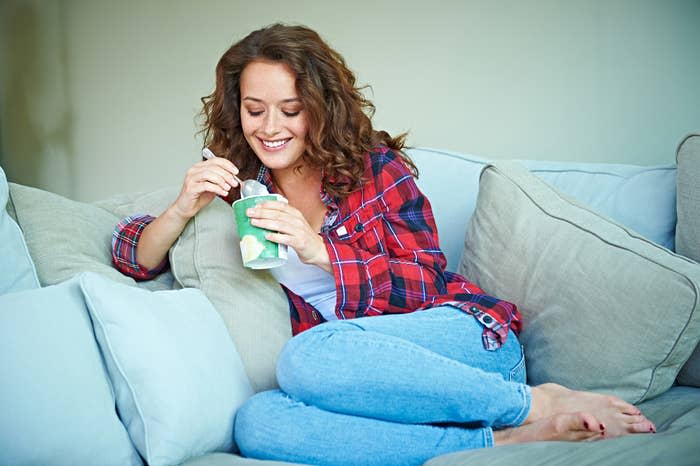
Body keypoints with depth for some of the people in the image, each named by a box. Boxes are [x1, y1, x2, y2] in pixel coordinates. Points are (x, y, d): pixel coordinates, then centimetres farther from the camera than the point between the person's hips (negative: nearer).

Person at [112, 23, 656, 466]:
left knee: (310, 355, -35)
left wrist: (320, 251, -14)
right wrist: (184, 207, -9)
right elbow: (134, 257, 12)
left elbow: (425, 282, 0)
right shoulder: (241, 189, 14)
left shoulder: (376, 167, 6)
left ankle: (539, 405, -22)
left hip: (467, 338, -3)